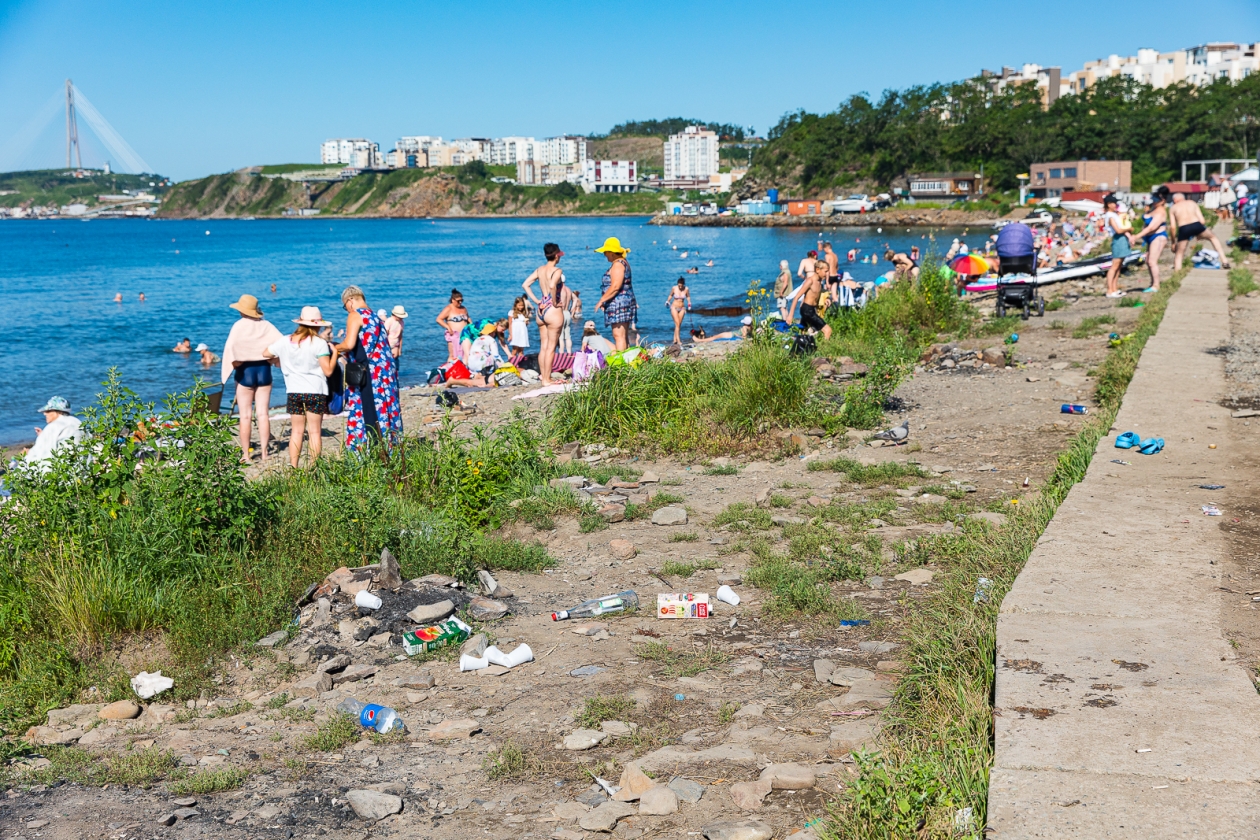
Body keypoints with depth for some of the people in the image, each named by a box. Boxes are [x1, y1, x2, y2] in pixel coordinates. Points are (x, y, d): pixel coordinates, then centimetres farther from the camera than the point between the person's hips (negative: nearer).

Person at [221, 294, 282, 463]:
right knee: (263, 414, 6)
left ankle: (246, 455, 4)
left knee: (245, 415, 3)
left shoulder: (239, 325, -8)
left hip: (245, 371, -3)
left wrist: (234, 363, -8)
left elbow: (230, 347, -21)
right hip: (264, 370, 3)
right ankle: (264, 453, 6)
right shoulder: (266, 325, 1)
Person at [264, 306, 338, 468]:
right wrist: (334, 353, 0)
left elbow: (265, 353, 17)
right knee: (315, 431, 1)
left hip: (294, 392, 4)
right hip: (316, 392, -4)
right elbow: (328, 371, -13)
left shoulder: (284, 341, 2)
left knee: (296, 431, 10)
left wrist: (277, 360, 36)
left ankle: (293, 467, 8)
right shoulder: (319, 343, -11)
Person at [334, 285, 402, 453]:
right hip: (385, 372, 8)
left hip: (368, 375, -8)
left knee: (369, 415, -7)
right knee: (384, 411, 8)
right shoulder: (375, 317, 20)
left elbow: (349, 344, -16)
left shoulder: (355, 315, -4)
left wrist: (335, 348, 3)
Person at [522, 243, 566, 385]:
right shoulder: (557, 270, -12)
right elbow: (552, 286, -30)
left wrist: (537, 301, 7)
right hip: (553, 310, -7)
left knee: (543, 346, 14)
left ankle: (542, 375, 19)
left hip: (541, 309, 7)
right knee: (551, 348, -2)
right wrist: (555, 302, -16)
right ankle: (547, 380, 1)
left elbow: (525, 284, 7)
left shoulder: (539, 269, 8)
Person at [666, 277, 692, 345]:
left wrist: (689, 303, -5)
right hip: (674, 307, -3)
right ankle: (678, 340, -11)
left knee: (679, 324, 5)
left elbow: (688, 296, 8)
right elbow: (670, 295, 6)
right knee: (677, 324, -11)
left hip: (682, 308, 3)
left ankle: (675, 339, 15)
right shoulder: (674, 288, -11)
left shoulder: (686, 289, -8)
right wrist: (668, 301, -5)